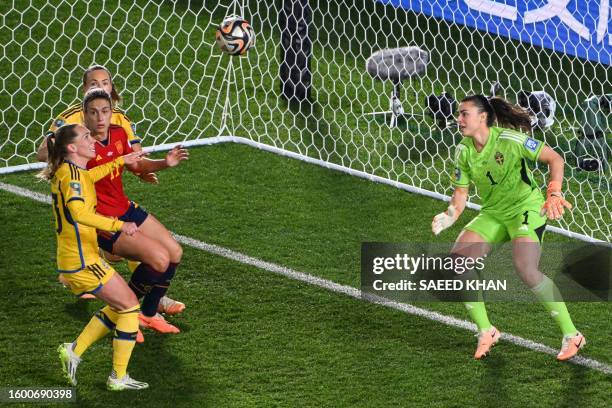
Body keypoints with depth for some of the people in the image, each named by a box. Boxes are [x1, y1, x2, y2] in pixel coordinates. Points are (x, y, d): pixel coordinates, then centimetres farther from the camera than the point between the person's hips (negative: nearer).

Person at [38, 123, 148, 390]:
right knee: (129, 306, -1)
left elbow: (88, 176, 37)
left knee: (119, 306, 18)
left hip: (75, 260, 10)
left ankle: (74, 351, 15)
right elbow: (79, 212, -31)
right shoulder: (70, 172, -17)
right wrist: (118, 225, -33)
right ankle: (119, 377, 3)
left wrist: (121, 161, 43)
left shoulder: (67, 171, 12)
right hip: (82, 261, -10)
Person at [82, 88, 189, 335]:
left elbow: (135, 165, 14)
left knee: (174, 253, 11)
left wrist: (164, 164, 1)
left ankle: (148, 315, 28)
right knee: (159, 258, -19)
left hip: (126, 209, 9)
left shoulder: (118, 133, -1)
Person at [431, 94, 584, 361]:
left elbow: (555, 159, -16)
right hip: (492, 214, 7)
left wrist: (554, 194, -30)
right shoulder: (463, 152, -1)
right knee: (458, 259, -11)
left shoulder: (509, 139, -19)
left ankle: (571, 335, -14)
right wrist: (449, 216, -17)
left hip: (526, 208, -7)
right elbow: (460, 193, 4)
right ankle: (485, 332, 3)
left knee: (525, 269, -28)